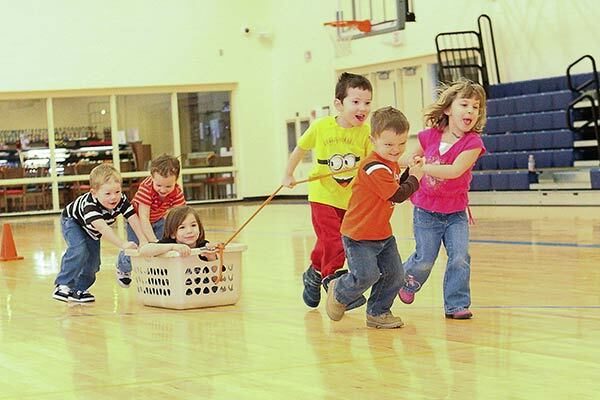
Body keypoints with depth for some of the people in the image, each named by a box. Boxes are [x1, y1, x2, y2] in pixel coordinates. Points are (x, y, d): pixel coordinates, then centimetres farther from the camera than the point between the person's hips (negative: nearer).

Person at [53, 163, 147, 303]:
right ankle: (63, 286, -20)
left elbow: (134, 219, -30)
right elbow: (102, 227, -57)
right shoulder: (89, 205, -46)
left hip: (92, 231, 6)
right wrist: (123, 244, -66)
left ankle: (79, 289, 16)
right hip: (72, 222, -6)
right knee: (79, 251, -28)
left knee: (93, 260, 0)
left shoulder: (121, 200, -31)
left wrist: (143, 240, -42)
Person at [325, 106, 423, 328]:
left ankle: (378, 312, 22)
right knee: (366, 275, -13)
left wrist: (410, 172, 2)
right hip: (359, 235, -9)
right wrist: (415, 179, -9)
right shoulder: (375, 168, -24)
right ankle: (339, 293, 17)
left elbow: (396, 188, 12)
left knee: (394, 275, 5)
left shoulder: (392, 164, 8)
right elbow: (397, 195, -23)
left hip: (382, 233, 9)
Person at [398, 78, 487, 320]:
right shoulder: (430, 136, -8)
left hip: (455, 213, -1)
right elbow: (412, 158, 13)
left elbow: (455, 170, -31)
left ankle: (456, 304, 4)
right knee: (425, 260, 6)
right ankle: (406, 281, 37)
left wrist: (422, 167, -37)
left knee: (460, 258, -10)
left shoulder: (472, 143, -16)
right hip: (426, 211, 1)